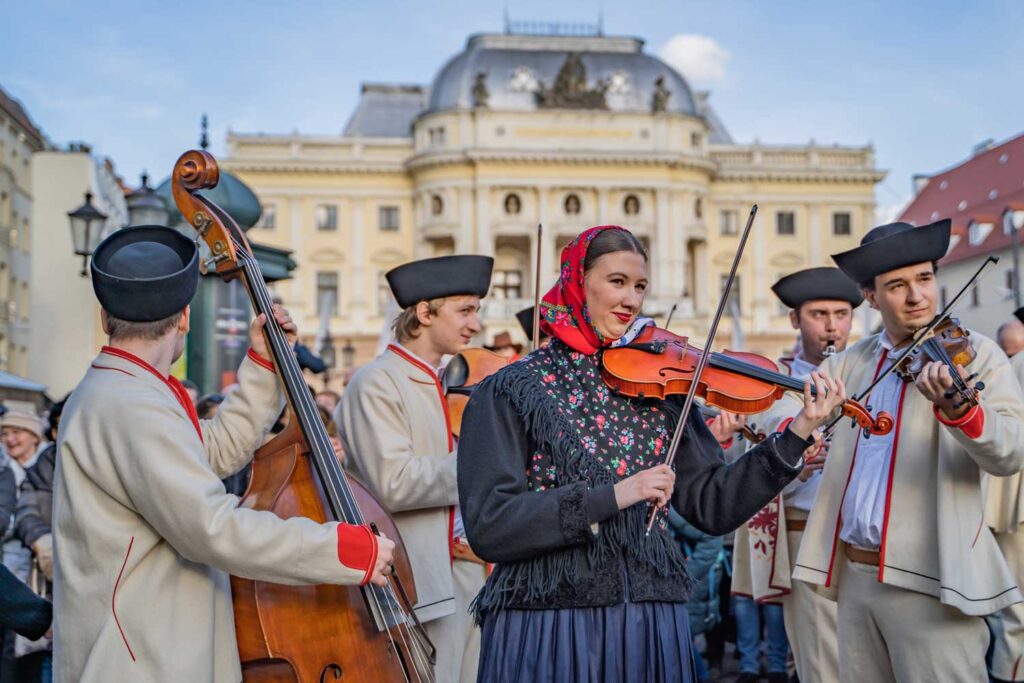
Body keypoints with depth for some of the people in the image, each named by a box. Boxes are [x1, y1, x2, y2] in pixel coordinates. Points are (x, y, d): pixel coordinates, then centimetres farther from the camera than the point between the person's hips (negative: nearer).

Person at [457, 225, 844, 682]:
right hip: (545, 624, -4)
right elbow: (487, 527, -15)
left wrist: (798, 434, -4)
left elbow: (713, 507, 5)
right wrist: (613, 496, -22)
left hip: (652, 625, 4)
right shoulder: (509, 392, -5)